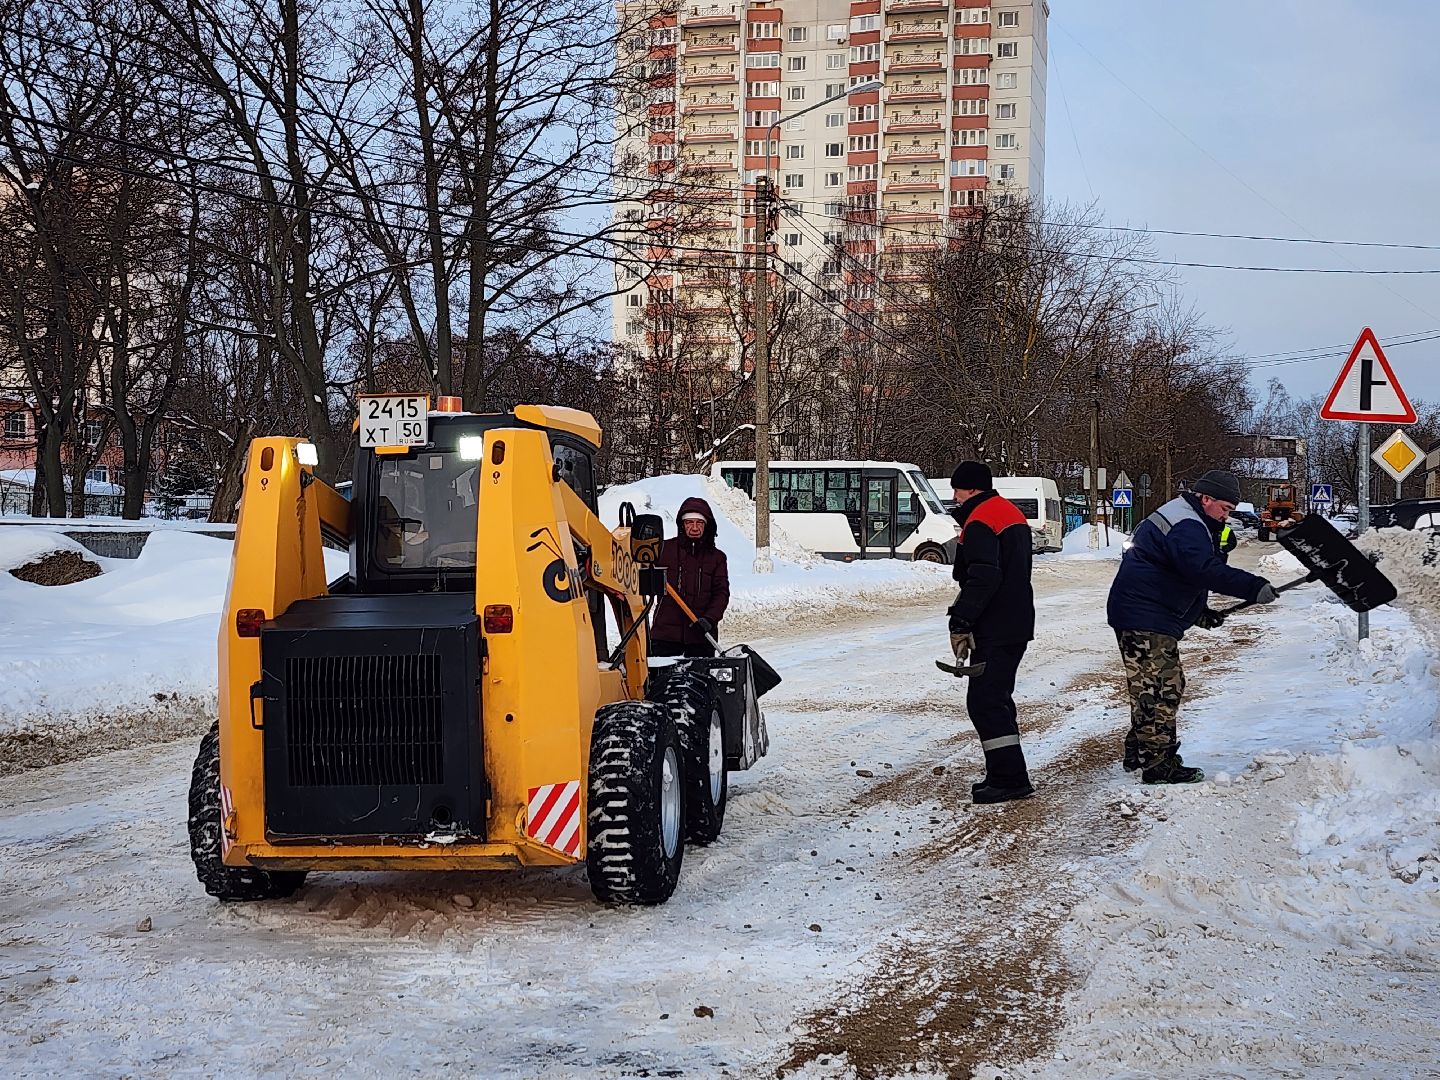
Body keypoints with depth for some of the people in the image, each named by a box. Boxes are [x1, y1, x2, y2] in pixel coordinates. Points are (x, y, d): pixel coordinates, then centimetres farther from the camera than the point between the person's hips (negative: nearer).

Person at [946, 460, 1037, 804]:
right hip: (1017, 623, 11)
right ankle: (1006, 775, 21)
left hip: (994, 630, -11)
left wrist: (960, 622, -23)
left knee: (984, 701, -9)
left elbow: (982, 580, -25)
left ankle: (1009, 778, -10)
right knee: (996, 699, 17)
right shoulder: (1012, 514, 17)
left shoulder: (980, 523, -15)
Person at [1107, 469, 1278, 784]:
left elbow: (1188, 574, 29)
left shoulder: (1180, 517, 20)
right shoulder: (1187, 527, -17)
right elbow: (1206, 571, -33)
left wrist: (1200, 613, 19)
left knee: (1150, 688, 19)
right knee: (1161, 689, -9)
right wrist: (1254, 587, -33)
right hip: (1146, 620, -11)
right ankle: (1159, 765, -7)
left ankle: (1138, 753, 29)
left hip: (1139, 616, 11)